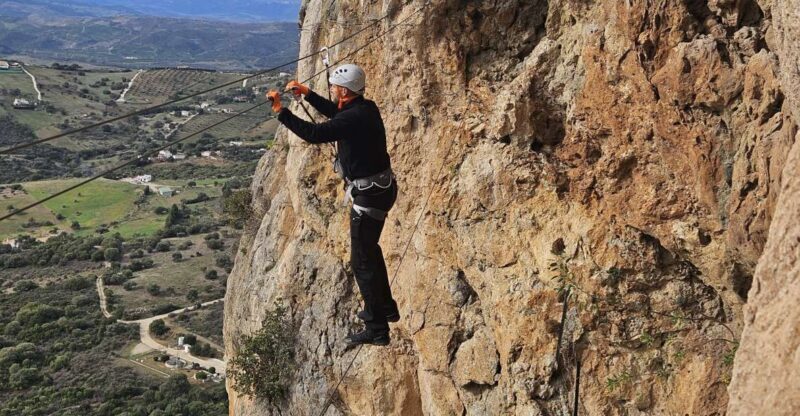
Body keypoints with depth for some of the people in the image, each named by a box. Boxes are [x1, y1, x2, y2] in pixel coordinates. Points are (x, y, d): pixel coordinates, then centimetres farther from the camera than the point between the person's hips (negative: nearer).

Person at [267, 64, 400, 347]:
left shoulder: (354, 118, -25)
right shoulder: (365, 108, 6)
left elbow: (313, 134, -31)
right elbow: (334, 112, 26)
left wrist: (280, 111, -24)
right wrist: (307, 94, 23)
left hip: (369, 195, -10)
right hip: (381, 187, 10)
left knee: (362, 260, -1)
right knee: (369, 249, 25)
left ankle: (376, 329, 5)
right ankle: (385, 308, 40)